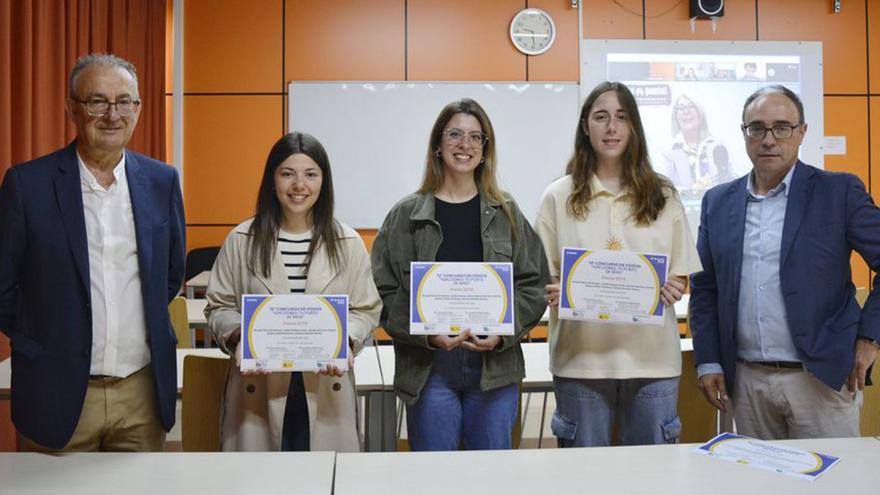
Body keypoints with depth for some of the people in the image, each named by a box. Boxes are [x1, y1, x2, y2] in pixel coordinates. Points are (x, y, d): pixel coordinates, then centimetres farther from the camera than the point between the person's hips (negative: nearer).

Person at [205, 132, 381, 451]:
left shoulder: (347, 243, 5)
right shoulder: (241, 240, 4)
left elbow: (366, 310, 6)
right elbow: (219, 306, 7)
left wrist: (345, 341, -12)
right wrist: (237, 337, -12)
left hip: (326, 388, 1)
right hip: (258, 390, 0)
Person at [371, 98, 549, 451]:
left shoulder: (507, 214, 7)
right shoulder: (405, 215, 3)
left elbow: (534, 284, 5)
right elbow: (384, 293, -1)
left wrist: (502, 333, -10)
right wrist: (428, 334, -15)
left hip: (496, 365, 1)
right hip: (428, 369, -1)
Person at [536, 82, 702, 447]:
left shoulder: (662, 196, 8)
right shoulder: (558, 197, 5)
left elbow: (682, 276, 11)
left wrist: (672, 289, -10)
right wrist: (554, 293, -15)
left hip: (652, 358, 1)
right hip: (581, 358, -1)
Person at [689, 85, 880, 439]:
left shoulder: (839, 192, -2)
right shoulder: (718, 202, 7)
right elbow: (704, 288, 10)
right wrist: (707, 362, 4)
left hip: (822, 378, -3)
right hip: (745, 380, 3)